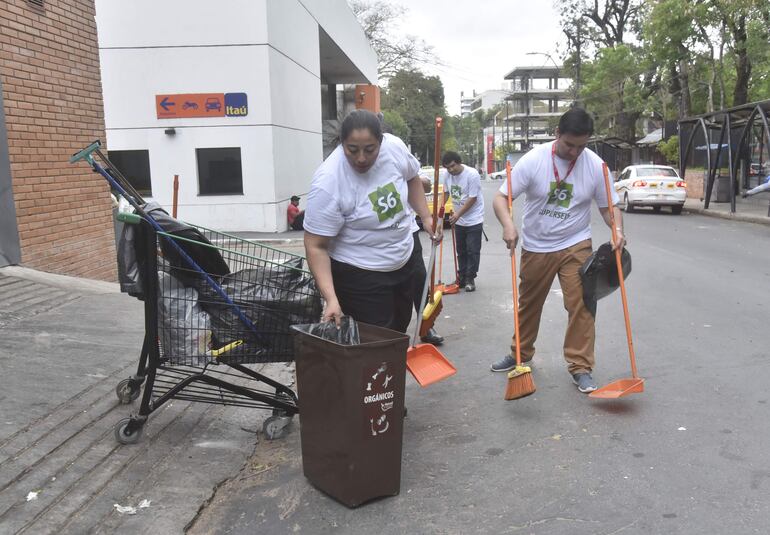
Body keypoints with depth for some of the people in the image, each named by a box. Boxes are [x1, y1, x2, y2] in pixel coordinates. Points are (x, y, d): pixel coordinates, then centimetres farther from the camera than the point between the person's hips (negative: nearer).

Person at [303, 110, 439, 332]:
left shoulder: (394, 146, -14)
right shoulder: (328, 183, -28)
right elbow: (316, 246, -24)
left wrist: (426, 217, 5)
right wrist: (331, 299, -32)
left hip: (405, 259, 6)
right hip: (360, 275, -6)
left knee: (400, 327, 21)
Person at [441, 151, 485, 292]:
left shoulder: (472, 174, -22)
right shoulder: (447, 175, -4)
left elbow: (472, 199, -21)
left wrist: (458, 214, -22)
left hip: (474, 220, -6)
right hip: (458, 220, 6)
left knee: (473, 251, -1)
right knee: (461, 251, 14)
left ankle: (470, 279, 8)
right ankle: (462, 277, 24)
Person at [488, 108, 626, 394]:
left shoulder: (595, 165, -9)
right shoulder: (533, 160, -15)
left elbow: (608, 206, 0)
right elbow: (500, 198, -15)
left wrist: (616, 229, -21)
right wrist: (508, 225, -34)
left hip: (575, 246, 0)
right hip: (535, 247, 0)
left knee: (580, 305, -7)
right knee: (529, 304, 15)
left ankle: (580, 367, 7)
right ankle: (520, 353, 35)